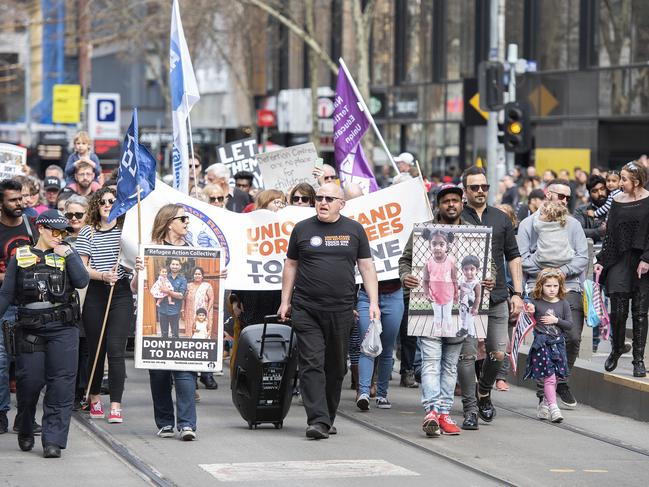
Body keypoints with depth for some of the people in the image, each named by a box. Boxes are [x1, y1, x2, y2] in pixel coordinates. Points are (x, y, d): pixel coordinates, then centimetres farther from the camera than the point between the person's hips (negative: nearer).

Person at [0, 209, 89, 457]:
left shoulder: (67, 253, 12)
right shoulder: (20, 257, 11)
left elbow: (81, 281, -5)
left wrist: (68, 254, -7)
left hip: (62, 328, 0)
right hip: (29, 329, 0)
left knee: (61, 384, -7)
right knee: (29, 381, -1)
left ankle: (53, 440, -5)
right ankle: (25, 432, 23)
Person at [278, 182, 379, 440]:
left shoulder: (354, 230, 8)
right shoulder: (302, 229, 7)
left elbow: (366, 266, 8)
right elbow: (291, 266, 13)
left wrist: (374, 302, 0)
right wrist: (285, 302, 10)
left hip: (341, 310, 1)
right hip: (306, 310, -1)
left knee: (335, 366, 8)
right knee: (311, 364, -10)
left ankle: (328, 418, 22)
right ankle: (318, 421, -15)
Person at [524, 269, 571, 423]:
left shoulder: (564, 304, 5)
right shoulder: (536, 303, -1)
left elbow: (569, 325, 3)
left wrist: (556, 320, -11)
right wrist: (529, 312, -18)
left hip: (558, 345, 3)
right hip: (541, 345, -3)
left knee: (554, 378, 7)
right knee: (549, 377, -10)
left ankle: (544, 407, 20)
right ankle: (553, 408, -10)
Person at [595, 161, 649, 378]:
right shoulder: (618, 201, 8)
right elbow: (609, 234, 12)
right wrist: (601, 261, 6)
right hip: (619, 261, 3)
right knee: (618, 310, -4)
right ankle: (616, 350, 18)